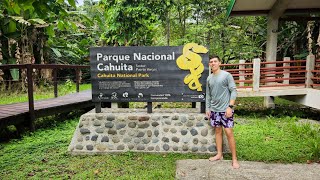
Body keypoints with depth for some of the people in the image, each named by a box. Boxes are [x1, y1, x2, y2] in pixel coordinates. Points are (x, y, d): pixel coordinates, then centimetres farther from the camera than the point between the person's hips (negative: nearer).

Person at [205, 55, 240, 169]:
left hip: (225, 109, -5)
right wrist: (207, 108, 11)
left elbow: (233, 91, -10)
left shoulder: (227, 75, -7)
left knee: (229, 133, -5)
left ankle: (234, 158, 7)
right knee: (217, 131, 13)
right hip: (214, 110, 5)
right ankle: (219, 154, 25)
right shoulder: (209, 78, 9)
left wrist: (230, 106, -17)